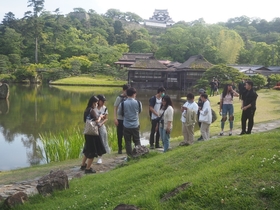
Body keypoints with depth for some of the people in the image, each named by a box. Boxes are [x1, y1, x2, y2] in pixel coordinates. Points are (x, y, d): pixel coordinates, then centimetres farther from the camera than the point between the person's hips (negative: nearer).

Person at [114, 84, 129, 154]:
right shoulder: (119, 98, -4)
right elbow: (115, 108, -3)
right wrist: (115, 118, -10)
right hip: (120, 119, -2)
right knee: (120, 135, 4)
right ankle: (120, 149, 15)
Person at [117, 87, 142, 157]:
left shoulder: (122, 104, -11)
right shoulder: (138, 103, -8)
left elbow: (119, 113, 3)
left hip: (126, 126, -1)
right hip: (135, 125, 1)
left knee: (128, 142, 8)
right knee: (137, 141, 14)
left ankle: (130, 156, 10)